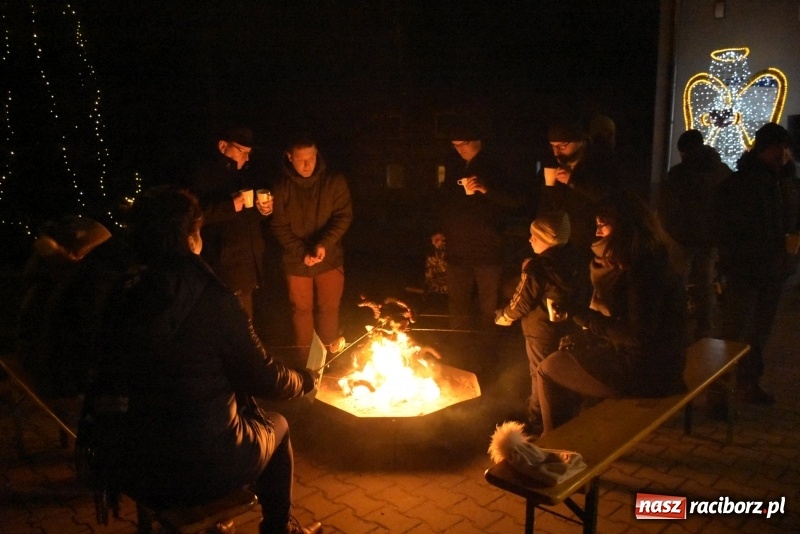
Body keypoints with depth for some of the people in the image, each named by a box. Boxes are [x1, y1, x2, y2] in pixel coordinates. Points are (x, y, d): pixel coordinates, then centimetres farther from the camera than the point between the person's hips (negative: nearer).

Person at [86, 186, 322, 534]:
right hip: (202, 471, -5)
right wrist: (306, 379, 8)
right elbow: (264, 380, -13)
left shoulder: (124, 296, -6)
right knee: (277, 425, 23)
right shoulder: (210, 297, -20)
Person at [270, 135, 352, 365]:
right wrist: (301, 252, -15)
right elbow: (279, 226, -4)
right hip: (296, 260, 0)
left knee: (329, 307, 12)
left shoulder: (334, 181, -6)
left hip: (329, 257, 0)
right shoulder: (282, 186, -7)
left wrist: (325, 244, -21)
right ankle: (305, 358, 28)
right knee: (301, 309, 13)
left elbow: (344, 216, -8)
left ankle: (329, 354, 32)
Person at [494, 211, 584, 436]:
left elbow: (521, 303, -19)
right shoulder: (573, 260, -4)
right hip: (567, 329, 7)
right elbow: (578, 293, 9)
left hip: (542, 332, -7)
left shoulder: (537, 268, -26)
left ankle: (537, 424, 21)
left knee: (541, 378, 8)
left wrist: (503, 316, -2)